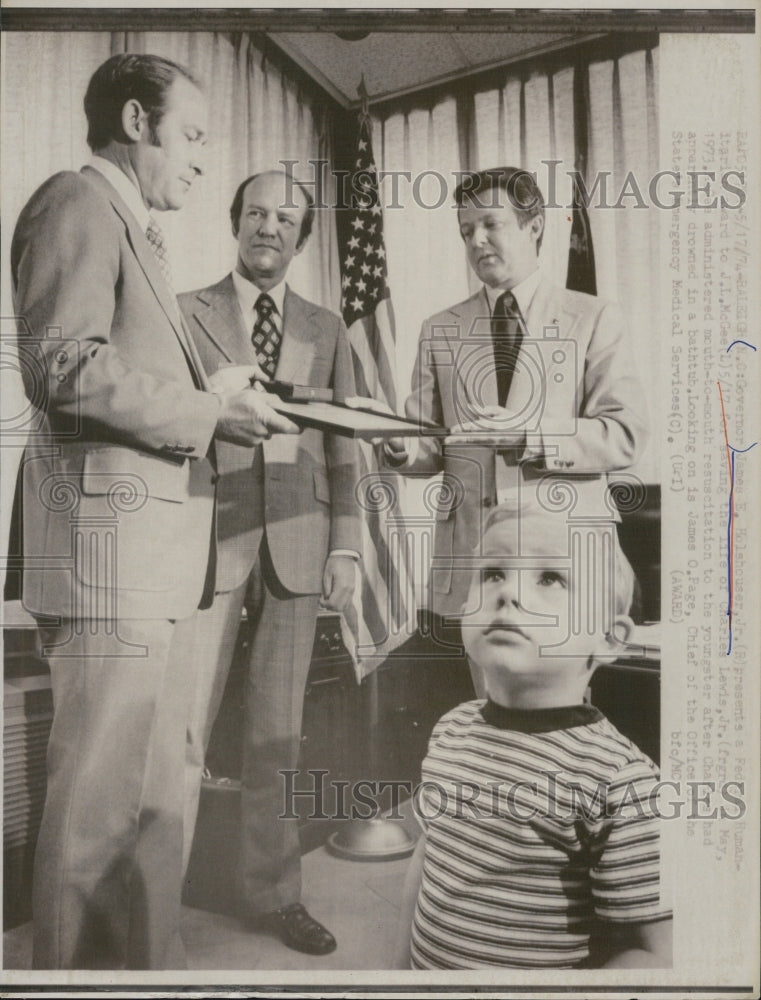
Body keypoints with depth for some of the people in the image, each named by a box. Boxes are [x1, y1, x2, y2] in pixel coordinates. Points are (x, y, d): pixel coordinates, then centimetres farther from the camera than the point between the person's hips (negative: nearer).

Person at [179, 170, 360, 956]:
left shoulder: (325, 330, 15)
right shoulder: (187, 312, 8)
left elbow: (342, 447, 11)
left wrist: (345, 545, 4)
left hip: (296, 541, 3)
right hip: (209, 535, -2)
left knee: (277, 731, 8)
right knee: (182, 724, -2)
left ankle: (270, 891, 21)